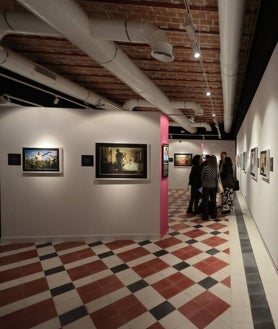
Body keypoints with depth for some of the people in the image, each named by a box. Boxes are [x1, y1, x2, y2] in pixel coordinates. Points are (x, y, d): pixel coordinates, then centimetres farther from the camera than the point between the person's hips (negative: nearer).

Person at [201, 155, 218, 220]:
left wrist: (202, 183, 13)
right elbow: (217, 177, 4)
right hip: (213, 186, 3)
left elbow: (202, 176, -3)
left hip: (206, 186, -3)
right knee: (213, 201, 15)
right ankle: (214, 215, 24)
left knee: (205, 201, 4)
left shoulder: (205, 167, -14)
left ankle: (205, 216, 7)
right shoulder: (216, 168, -5)